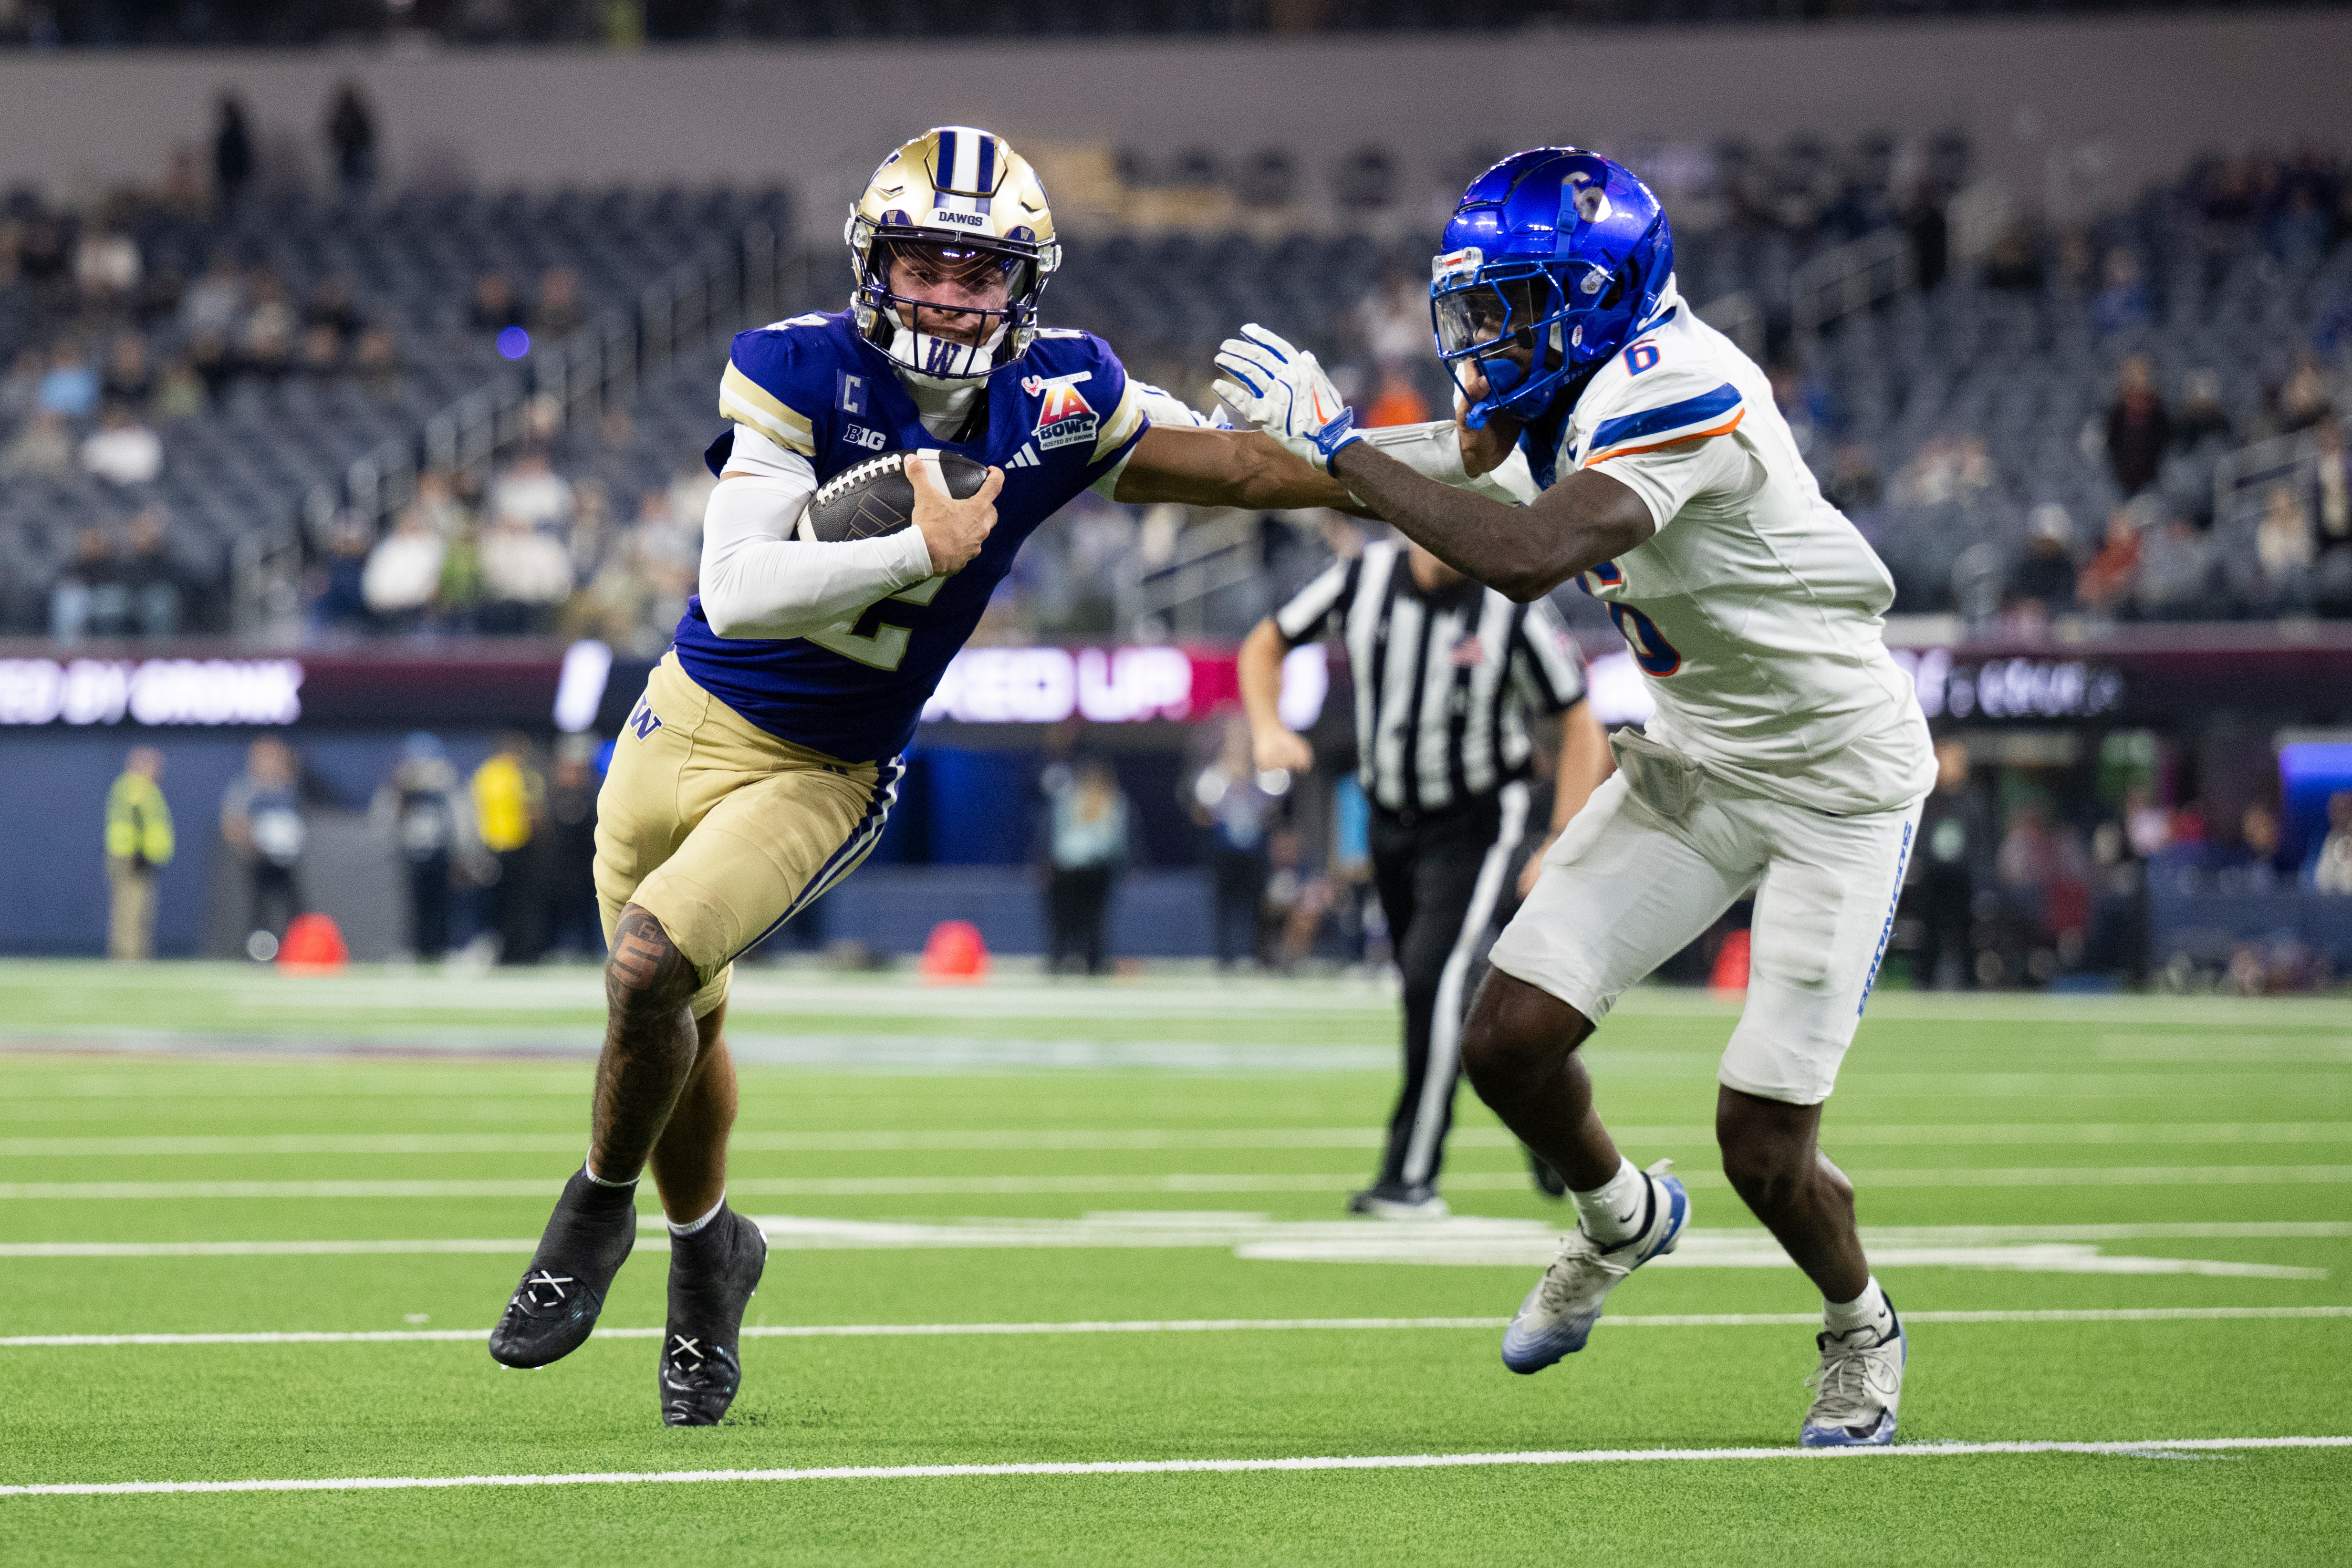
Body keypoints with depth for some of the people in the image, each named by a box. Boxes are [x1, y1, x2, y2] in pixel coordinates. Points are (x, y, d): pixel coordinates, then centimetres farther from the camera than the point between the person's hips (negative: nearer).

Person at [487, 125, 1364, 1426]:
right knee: (677, 1023, 16)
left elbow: (1218, 465, 9)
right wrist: (923, 551, -29)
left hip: (823, 776, -1)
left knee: (650, 967, -23)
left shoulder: (1054, 404, -11)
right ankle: (708, 1251, 43)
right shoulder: (800, 374, -18)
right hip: (690, 722, 1)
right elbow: (738, 594, -27)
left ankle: (601, 1208, 3)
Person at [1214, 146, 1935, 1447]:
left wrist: (1338, 445, -36)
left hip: (1838, 781, -8)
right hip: (1697, 757, 8)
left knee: (1763, 1151, -8)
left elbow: (1527, 560, -42)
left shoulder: (1676, 389, -30)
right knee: (1509, 1041, -4)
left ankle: (1859, 1328, 24)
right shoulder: (1573, 384, -3)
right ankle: (1619, 1220, 27)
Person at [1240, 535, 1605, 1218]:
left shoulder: (1514, 610, -18)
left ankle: (1412, 1176, -15)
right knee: (1440, 991, 11)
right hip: (1392, 821, 5)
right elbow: (1266, 645, 7)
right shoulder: (1366, 579, -9)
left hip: (1477, 822, -5)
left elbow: (1581, 728, -10)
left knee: (1435, 975, -21)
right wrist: (1267, 731, -11)